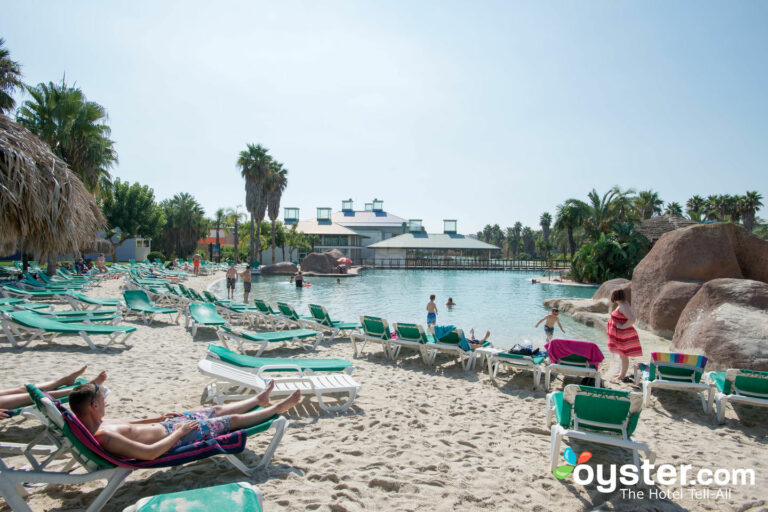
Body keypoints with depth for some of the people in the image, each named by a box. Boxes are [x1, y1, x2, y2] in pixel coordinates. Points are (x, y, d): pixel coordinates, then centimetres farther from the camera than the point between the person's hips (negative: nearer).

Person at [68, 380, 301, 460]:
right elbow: (149, 453, -36)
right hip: (172, 437, -9)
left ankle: (259, 399, 46)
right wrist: (179, 431, -23)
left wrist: (156, 418, 16)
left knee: (217, 410, 22)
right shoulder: (104, 436, -34)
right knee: (232, 419, 6)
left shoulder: (96, 423, -4)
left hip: (164, 426, 9)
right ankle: (276, 408, 28)